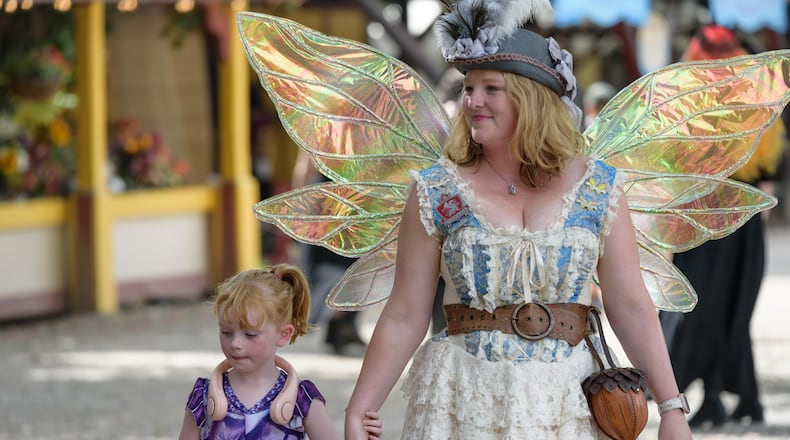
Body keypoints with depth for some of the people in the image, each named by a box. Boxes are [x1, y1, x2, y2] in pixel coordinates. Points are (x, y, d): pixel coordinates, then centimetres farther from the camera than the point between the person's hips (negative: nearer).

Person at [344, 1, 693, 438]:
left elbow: (632, 308, 1)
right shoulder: (437, 192, -2)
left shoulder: (597, 189, 1)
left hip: (565, 403, 1)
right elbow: (404, 319, -2)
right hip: (462, 403, -1)